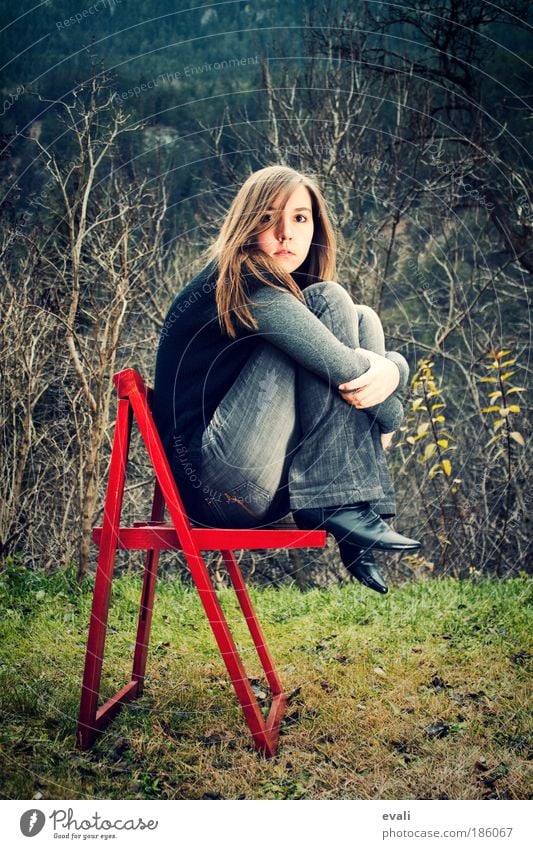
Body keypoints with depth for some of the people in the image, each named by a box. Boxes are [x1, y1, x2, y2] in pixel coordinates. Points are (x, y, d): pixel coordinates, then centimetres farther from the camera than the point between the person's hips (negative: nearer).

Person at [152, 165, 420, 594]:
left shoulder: (291, 290, 16)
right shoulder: (240, 282, -10)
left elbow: (394, 359, 11)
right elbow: (336, 364, -21)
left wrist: (390, 370, -12)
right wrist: (389, 415, -4)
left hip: (270, 484, 9)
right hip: (219, 482, -9)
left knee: (363, 320, 4)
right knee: (328, 302, -14)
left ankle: (360, 509, -10)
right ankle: (340, 505, -19)